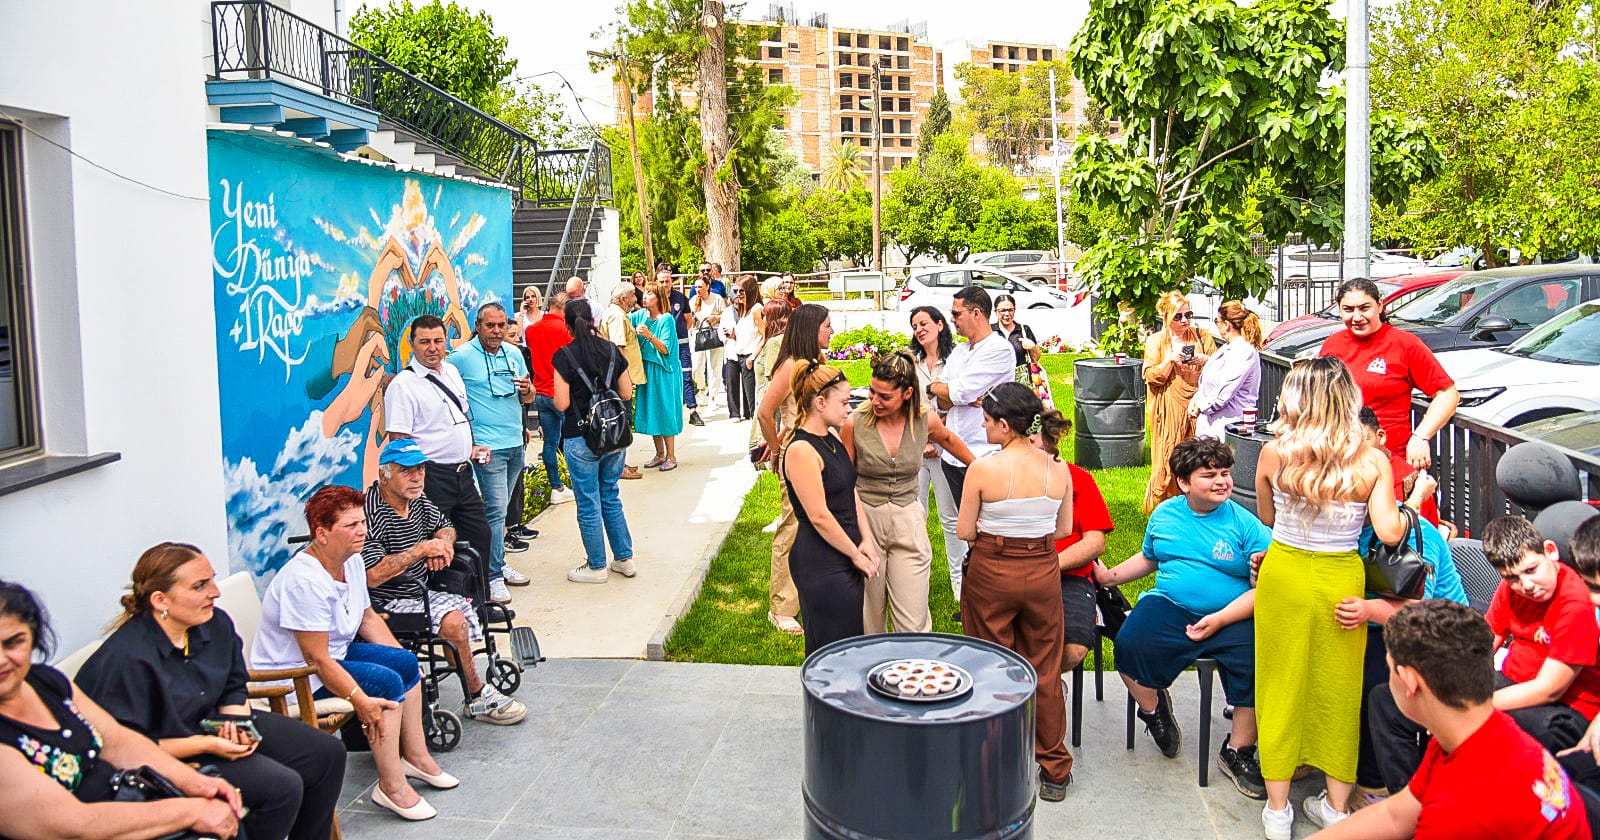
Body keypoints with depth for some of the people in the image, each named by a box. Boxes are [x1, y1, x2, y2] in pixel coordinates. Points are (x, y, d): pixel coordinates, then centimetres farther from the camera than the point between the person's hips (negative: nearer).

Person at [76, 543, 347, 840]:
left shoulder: (217, 624, -5)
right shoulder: (126, 659, -27)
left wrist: (238, 722, -10)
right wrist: (207, 745, -26)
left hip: (212, 723, 8)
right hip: (171, 754, -8)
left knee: (328, 753, 3)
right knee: (281, 786, -24)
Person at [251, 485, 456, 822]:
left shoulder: (352, 560, 0)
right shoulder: (304, 581, -29)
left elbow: (367, 617, 14)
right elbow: (317, 660, -30)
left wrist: (407, 662, 9)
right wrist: (360, 701, -33)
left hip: (336, 652, 10)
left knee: (406, 662, 4)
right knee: (388, 682, -21)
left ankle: (415, 756, 14)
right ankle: (391, 787, -14)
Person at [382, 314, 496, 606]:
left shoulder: (452, 372, 11)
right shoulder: (403, 384, -13)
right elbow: (398, 441, -16)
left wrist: (470, 448, 12)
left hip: (462, 472, 8)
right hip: (432, 478, -8)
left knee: (479, 533, 16)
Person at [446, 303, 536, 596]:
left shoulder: (513, 354, 10)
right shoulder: (461, 357, -8)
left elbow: (529, 397, 17)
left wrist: (527, 390, -7)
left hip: (516, 443, 6)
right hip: (487, 446, -6)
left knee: (500, 506, 15)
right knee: (495, 509, -8)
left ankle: (498, 563, 24)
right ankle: (493, 576, -3)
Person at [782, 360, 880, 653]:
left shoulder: (832, 439, 10)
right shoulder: (800, 450, -19)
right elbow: (819, 516, -19)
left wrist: (866, 540, 1)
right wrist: (856, 554, -10)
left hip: (846, 557, 9)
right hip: (821, 565, -9)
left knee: (852, 640, 15)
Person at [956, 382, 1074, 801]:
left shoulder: (983, 469, -17)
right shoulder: (1058, 468, -6)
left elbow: (965, 531, -10)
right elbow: (1064, 529, 4)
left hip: (991, 573, -3)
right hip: (1043, 572, 3)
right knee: (1045, 671, 15)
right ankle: (1054, 771, 25)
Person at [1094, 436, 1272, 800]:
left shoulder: (1246, 525, -3)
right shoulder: (1164, 514, 11)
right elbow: (1148, 558, 29)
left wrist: (1219, 619, -17)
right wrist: (1110, 576, 15)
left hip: (1232, 616, -2)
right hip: (1169, 607, 2)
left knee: (1257, 661, -29)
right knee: (1130, 643, -27)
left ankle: (1237, 752, -3)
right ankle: (1154, 709, 7)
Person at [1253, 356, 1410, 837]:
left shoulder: (1274, 454, -12)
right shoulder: (1373, 461, -12)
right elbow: (1389, 533, -13)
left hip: (1284, 576, 0)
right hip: (1342, 581, 1)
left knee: (1282, 687, 12)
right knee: (1339, 689, 16)